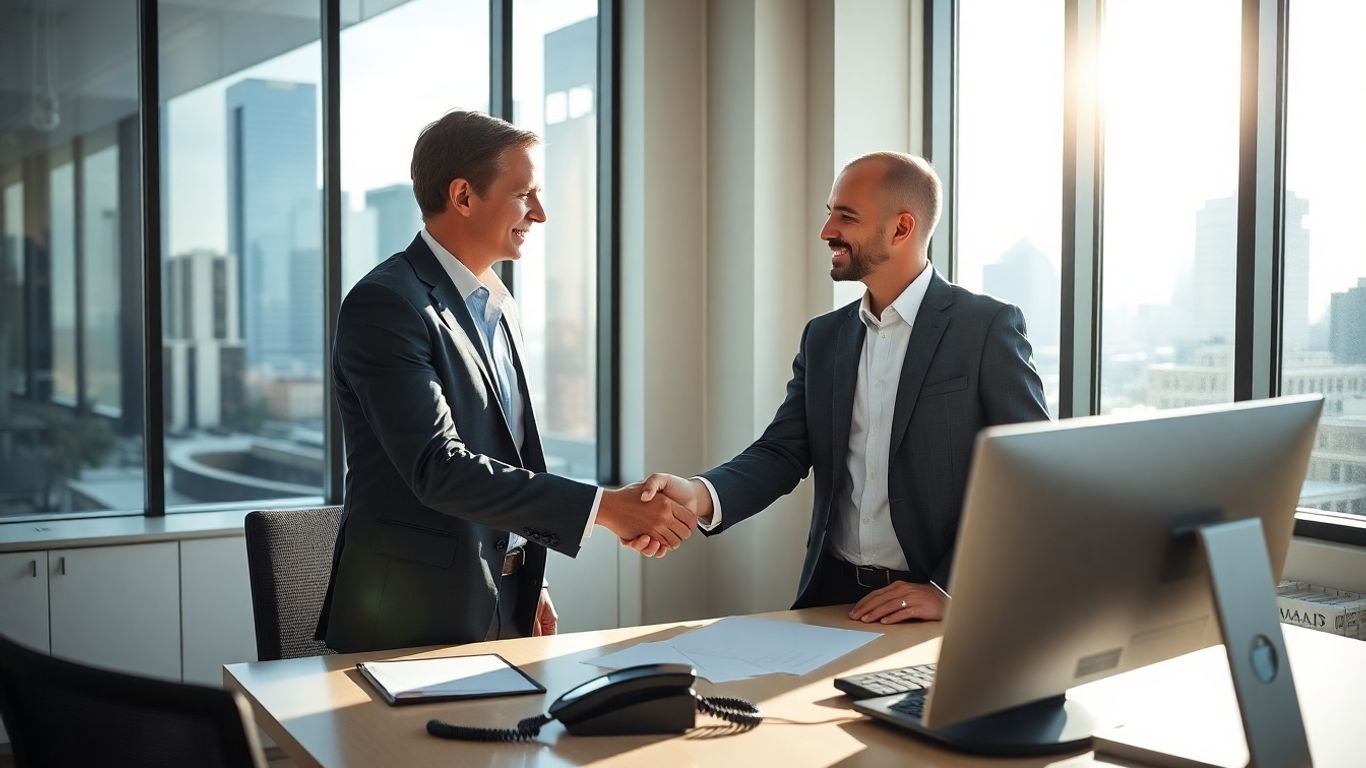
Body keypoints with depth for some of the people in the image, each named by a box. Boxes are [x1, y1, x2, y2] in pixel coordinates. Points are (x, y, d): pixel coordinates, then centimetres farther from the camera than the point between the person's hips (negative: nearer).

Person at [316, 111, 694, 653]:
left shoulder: (498, 305, 11)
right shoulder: (384, 304, -16)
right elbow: (438, 467, -25)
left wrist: (531, 584, 15)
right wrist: (602, 507, -28)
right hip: (415, 617, -7)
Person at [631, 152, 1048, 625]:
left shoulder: (988, 327, -5)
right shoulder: (823, 336, 11)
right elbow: (781, 453, 4)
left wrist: (953, 591, -14)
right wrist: (700, 495, -16)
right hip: (832, 596, 4)